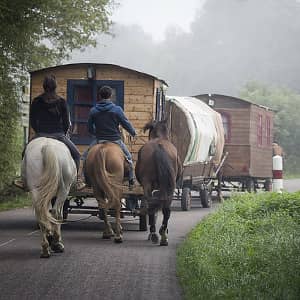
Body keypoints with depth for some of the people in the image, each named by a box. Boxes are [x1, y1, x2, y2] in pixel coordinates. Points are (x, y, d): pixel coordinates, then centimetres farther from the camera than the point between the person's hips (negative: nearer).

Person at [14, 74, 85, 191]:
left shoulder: (36, 102, 0)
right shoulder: (62, 102, -2)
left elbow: (32, 121, 4)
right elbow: (66, 122, 0)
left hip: (40, 135, 1)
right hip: (59, 135, -1)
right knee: (76, 155, 18)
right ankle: (76, 179, 6)